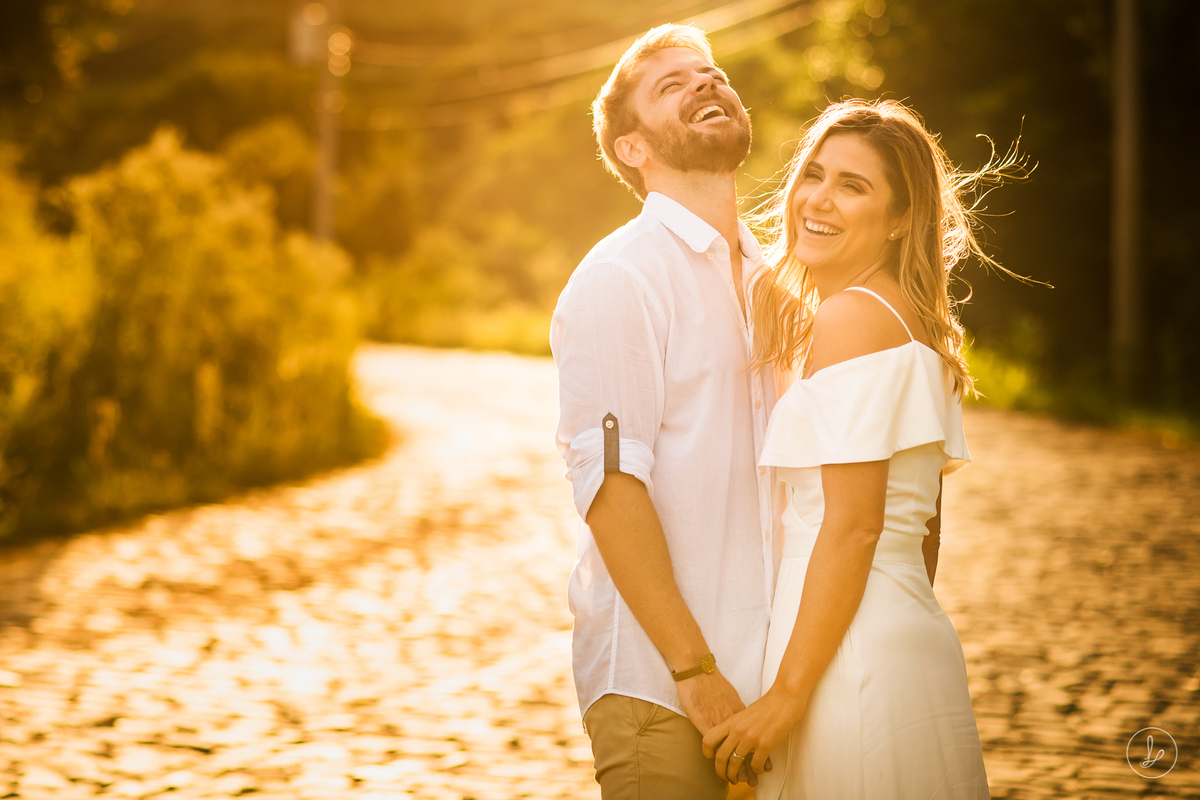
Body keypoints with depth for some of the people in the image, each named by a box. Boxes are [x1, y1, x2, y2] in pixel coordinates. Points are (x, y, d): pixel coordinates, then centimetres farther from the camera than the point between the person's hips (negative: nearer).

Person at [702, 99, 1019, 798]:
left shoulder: (850, 316, -13)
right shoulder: (920, 323, 15)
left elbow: (855, 525, -19)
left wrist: (787, 694, -18)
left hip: (851, 658, -9)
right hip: (917, 636, 9)